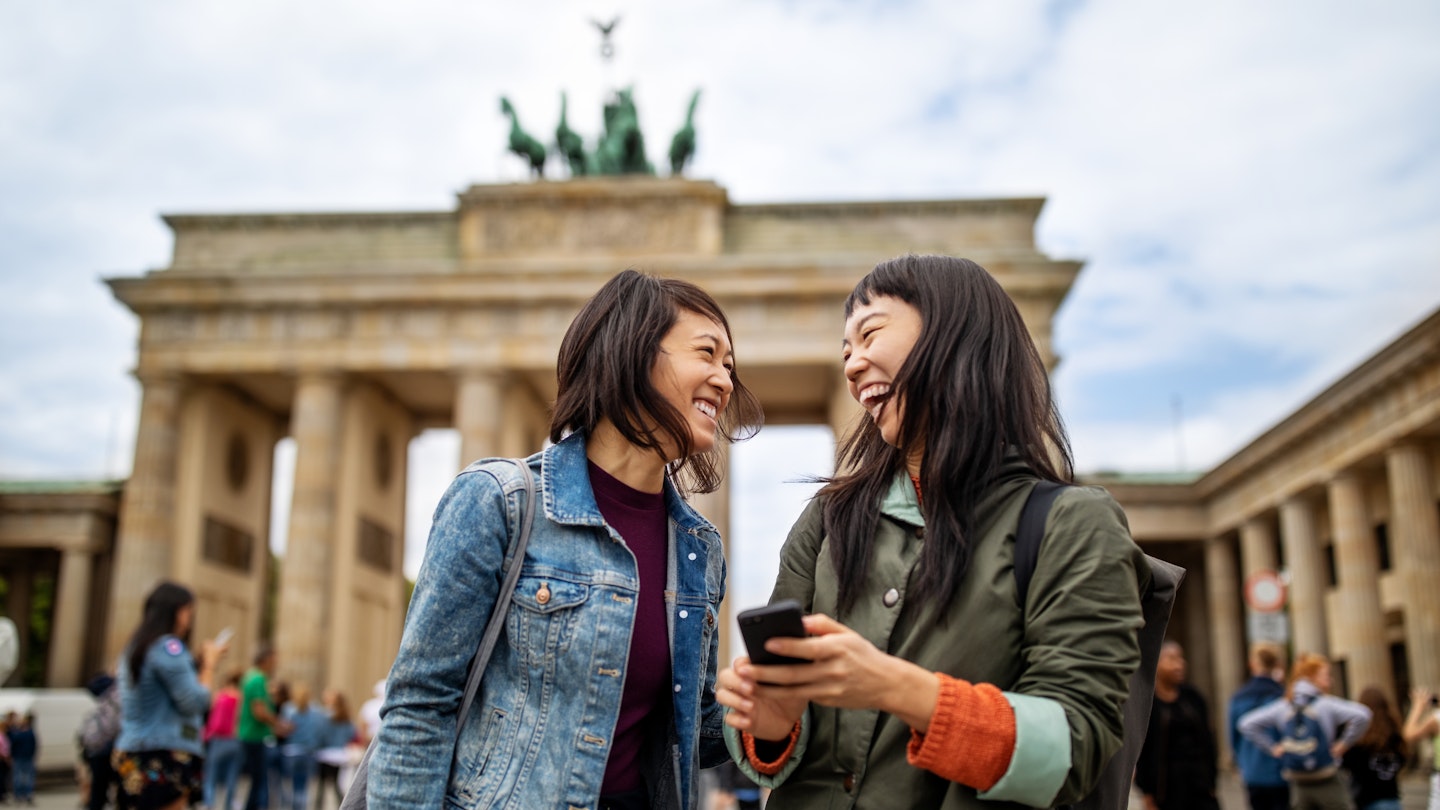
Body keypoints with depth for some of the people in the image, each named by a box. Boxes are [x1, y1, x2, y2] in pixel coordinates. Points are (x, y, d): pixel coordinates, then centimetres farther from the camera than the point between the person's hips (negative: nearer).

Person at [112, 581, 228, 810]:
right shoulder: (169, 646, -12)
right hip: (165, 755, -10)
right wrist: (209, 664, -1)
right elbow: (194, 702, -15)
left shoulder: (134, 649, 17)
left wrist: (201, 663, 15)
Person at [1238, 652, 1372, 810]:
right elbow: (1361, 715, -26)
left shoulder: (1282, 707, 2)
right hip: (1328, 782, -4)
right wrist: (1344, 744, -13)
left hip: (1298, 784, 4)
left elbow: (1247, 724, 0)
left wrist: (1273, 747, 2)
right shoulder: (1327, 705, -11)